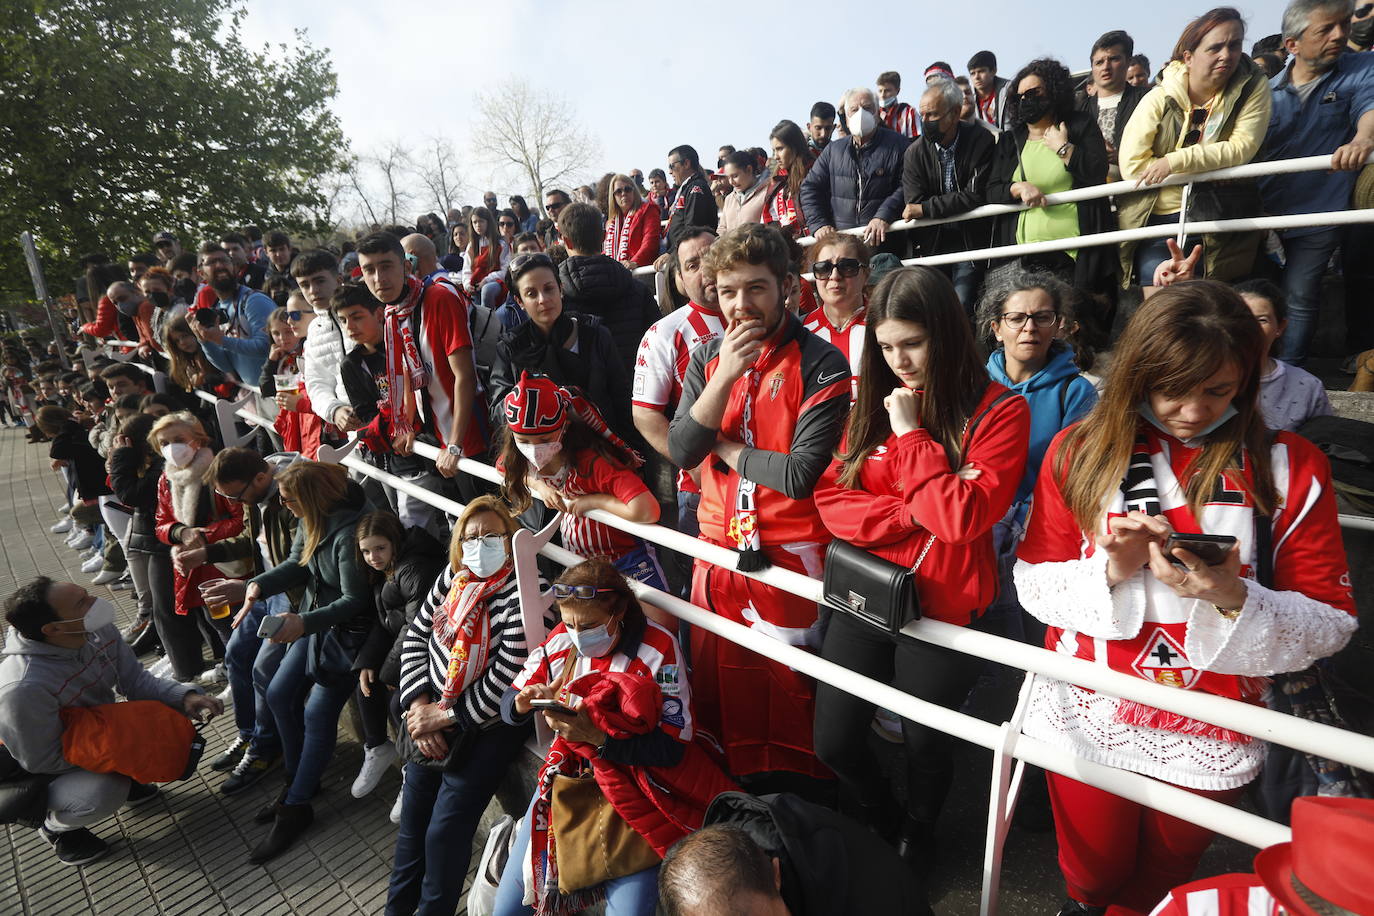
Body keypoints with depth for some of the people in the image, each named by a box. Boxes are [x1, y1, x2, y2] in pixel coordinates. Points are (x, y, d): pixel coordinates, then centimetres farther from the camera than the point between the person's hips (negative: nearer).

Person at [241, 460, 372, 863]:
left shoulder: (348, 531, -30)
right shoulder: (312, 520, -3)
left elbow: (355, 600, -25)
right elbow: (297, 565, 7)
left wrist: (305, 623, -33)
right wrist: (261, 584, -10)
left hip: (347, 630, -9)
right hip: (314, 620, 10)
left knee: (317, 713, -6)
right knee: (279, 695, 12)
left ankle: (296, 807, 12)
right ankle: (297, 781, 31)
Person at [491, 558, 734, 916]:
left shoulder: (658, 649, -18)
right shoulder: (561, 641, -5)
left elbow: (674, 748, -19)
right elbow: (508, 707, 4)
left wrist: (598, 737, -30)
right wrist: (523, 703, -20)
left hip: (635, 790, -4)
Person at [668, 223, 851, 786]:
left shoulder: (821, 363, -14)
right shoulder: (707, 357, 2)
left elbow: (800, 474, -23)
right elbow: (680, 451, -8)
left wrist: (722, 447, -10)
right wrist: (725, 375, -19)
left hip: (788, 556, -5)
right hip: (717, 548, 5)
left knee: (788, 694, 12)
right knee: (717, 685, 20)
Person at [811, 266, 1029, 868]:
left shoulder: (998, 412, -11)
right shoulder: (873, 402, 2)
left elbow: (961, 516, -21)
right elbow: (831, 498, -3)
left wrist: (911, 434, -17)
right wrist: (911, 515, -16)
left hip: (942, 609, -3)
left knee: (925, 746, 17)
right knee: (833, 743, 12)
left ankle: (918, 841, 51)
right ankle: (879, 825, 46)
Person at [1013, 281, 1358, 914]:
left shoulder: (1292, 467, -8)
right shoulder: (1081, 451, -9)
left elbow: (1331, 623, -9)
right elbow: (1032, 582, -8)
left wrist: (1235, 600, -28)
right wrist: (1109, 572, -26)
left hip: (1209, 743, 1)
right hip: (1088, 722, 0)